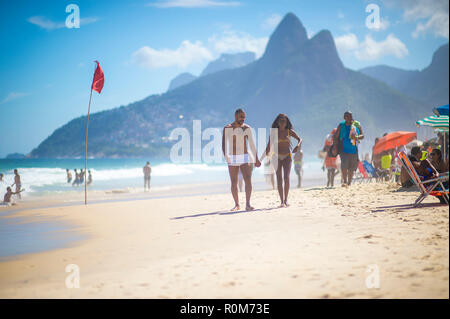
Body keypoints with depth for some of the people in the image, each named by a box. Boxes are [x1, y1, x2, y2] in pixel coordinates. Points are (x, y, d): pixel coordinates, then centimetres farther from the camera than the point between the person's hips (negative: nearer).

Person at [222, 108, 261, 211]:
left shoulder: (247, 128, 4)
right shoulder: (227, 128, -4)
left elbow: (252, 144, 11)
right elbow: (224, 144, -12)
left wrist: (256, 159, 11)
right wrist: (226, 156, -29)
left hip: (245, 158, 1)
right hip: (232, 159, -1)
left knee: (248, 180, -14)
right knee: (234, 183, 3)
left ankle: (248, 204, -15)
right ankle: (237, 205, 16)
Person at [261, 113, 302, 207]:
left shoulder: (290, 132, 2)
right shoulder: (273, 132, 1)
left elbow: (299, 139, 6)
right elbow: (269, 146, 4)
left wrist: (298, 146, -15)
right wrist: (265, 156, -1)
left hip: (287, 157, 0)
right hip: (277, 157, 0)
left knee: (286, 177, -15)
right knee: (279, 179, -4)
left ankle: (286, 200, -5)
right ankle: (282, 201, -2)